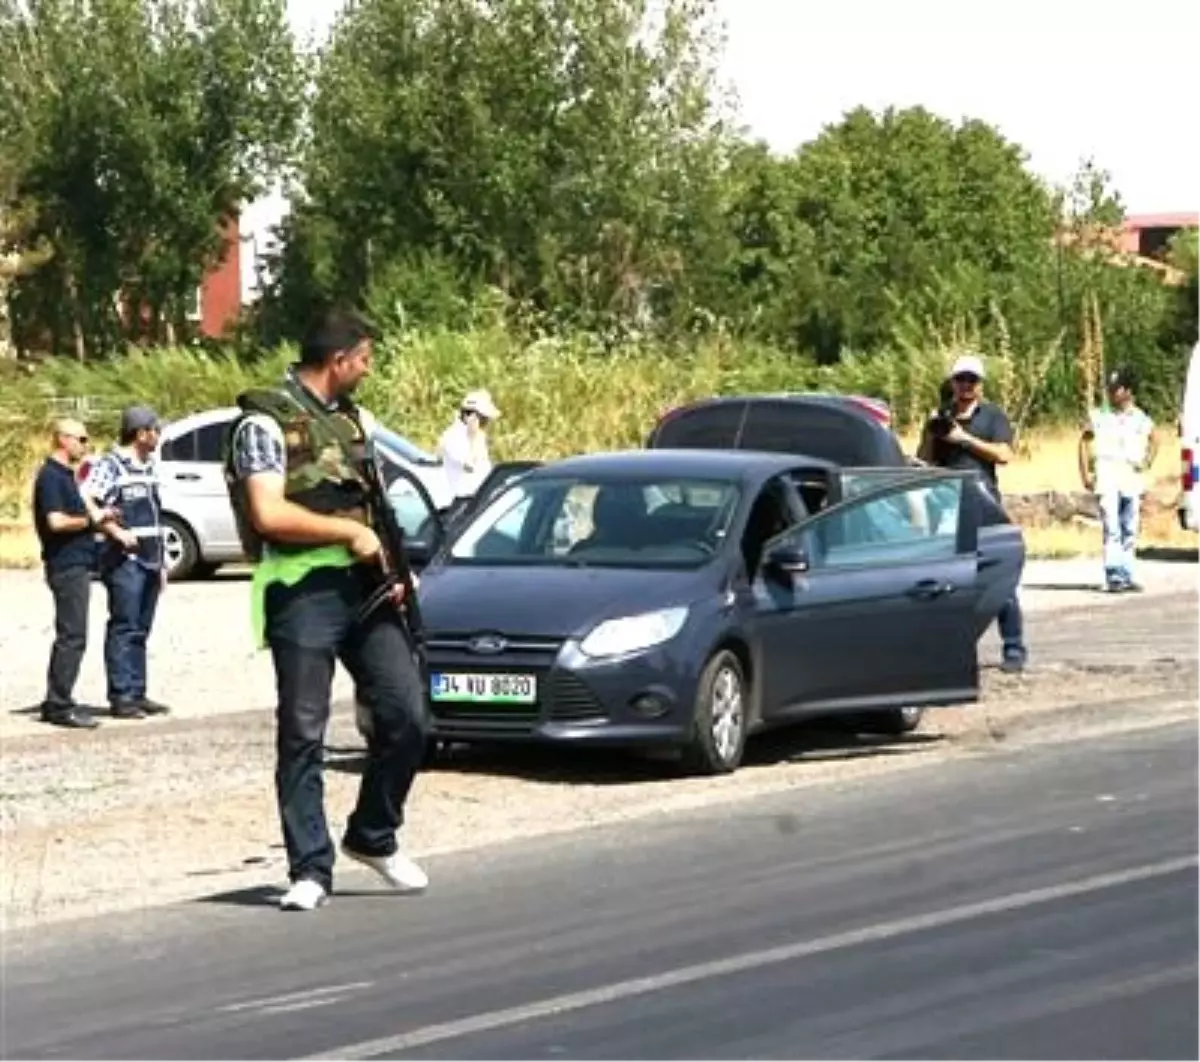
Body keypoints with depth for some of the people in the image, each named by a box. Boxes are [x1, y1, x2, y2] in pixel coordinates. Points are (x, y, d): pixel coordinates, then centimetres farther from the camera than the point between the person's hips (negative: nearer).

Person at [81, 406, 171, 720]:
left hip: (149, 560, 8)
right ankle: (120, 696, -8)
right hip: (125, 560, -8)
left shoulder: (149, 466, 18)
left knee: (140, 631, 10)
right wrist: (117, 532, -25)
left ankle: (137, 694, 13)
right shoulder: (109, 465, -9)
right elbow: (86, 501, -20)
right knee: (124, 628, -8)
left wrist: (160, 563, 21)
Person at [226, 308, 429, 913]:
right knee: (302, 734, -2)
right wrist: (352, 532, -12)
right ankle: (310, 870, 2)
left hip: (364, 586, 7)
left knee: (406, 715, 0)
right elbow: (269, 514, -17)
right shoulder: (266, 423, -7)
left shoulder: (352, 419, 16)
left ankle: (373, 837, 18)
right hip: (302, 591, -7)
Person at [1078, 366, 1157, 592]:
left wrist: (1147, 463, 5)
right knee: (1112, 530, -13)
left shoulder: (1141, 419, 5)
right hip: (1107, 479, -3)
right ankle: (1114, 578, -16)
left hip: (1132, 479, 3)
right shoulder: (1099, 416, 1)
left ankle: (1126, 577, 18)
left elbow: (1153, 441, 21)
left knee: (1130, 532, 9)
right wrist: (1085, 473, 2)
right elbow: (1084, 440, 8)